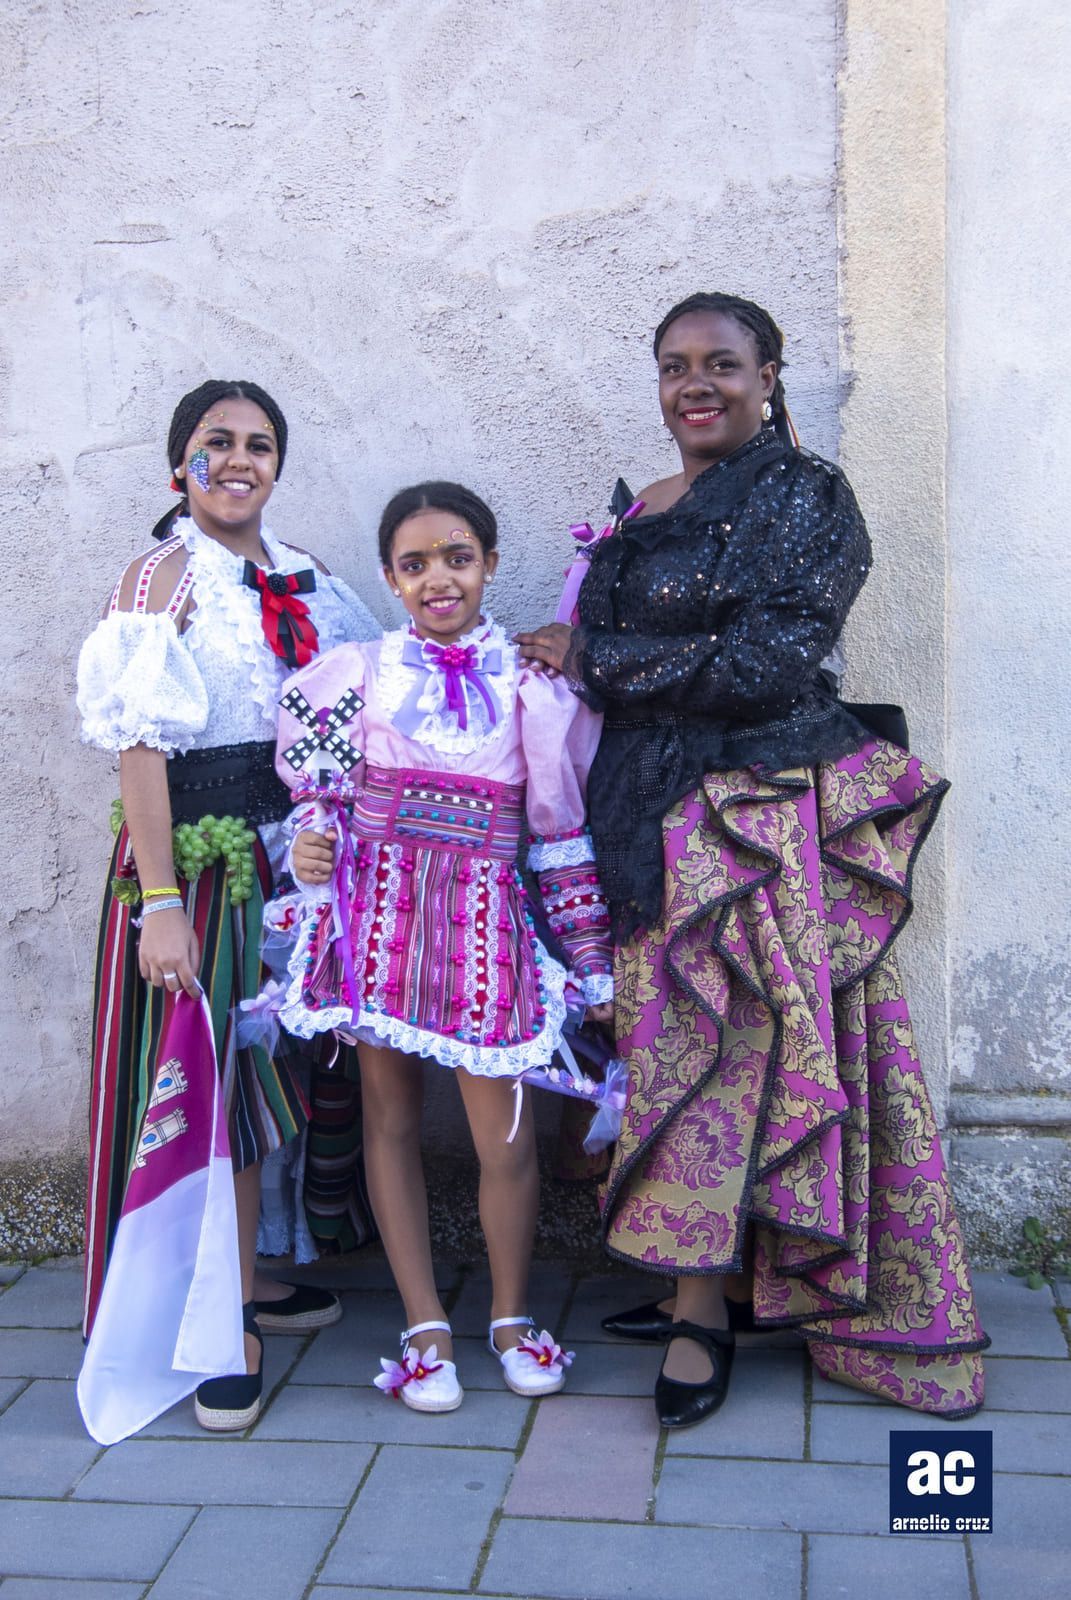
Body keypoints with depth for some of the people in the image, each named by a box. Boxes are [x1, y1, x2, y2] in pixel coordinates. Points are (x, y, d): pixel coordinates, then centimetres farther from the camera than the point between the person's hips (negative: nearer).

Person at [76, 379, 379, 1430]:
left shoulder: (298, 579, 9)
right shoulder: (162, 575, -10)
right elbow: (139, 746, -16)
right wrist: (160, 902, -22)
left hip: (284, 855, 7)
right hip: (194, 855, -6)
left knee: (255, 1066, 15)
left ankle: (248, 1278, 31)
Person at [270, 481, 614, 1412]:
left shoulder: (531, 684, 3)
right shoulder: (362, 673, 5)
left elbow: (561, 827, 5)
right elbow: (325, 792, 13)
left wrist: (593, 960, 7)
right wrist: (311, 841, -10)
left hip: (484, 916, -1)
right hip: (379, 910, 1)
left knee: (507, 1139, -2)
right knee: (392, 1120, 8)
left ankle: (511, 1316, 24)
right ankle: (425, 1326, 24)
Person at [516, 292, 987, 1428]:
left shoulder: (802, 494, -5)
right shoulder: (640, 512, 17)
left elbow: (766, 663, -16)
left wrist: (590, 656, -10)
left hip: (768, 815, -6)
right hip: (662, 821, 7)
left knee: (731, 1040, -7)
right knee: (688, 1040, 6)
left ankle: (703, 1308, 2)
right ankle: (720, 1285, 16)